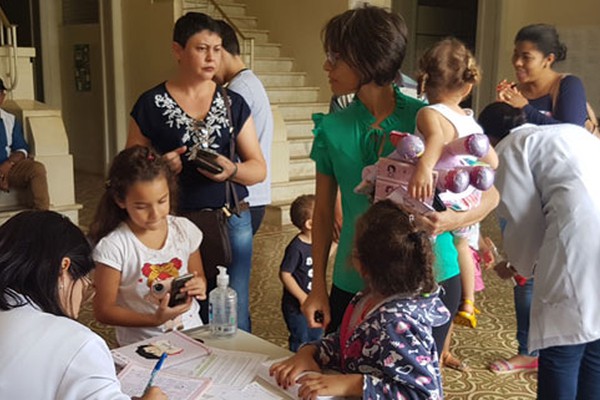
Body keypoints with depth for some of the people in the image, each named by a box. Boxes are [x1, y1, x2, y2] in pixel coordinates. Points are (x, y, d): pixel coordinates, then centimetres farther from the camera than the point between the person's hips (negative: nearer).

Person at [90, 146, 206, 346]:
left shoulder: (184, 230, 0)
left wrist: (199, 285, -8)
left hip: (191, 332, 3)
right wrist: (155, 320, -19)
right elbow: (103, 310, -8)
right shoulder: (113, 247, -12)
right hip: (141, 345, -3)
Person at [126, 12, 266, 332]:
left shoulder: (233, 103, 7)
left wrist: (231, 169, -15)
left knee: (234, 320, 6)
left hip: (232, 222, 2)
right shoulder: (150, 105, 1)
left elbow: (259, 169, 6)